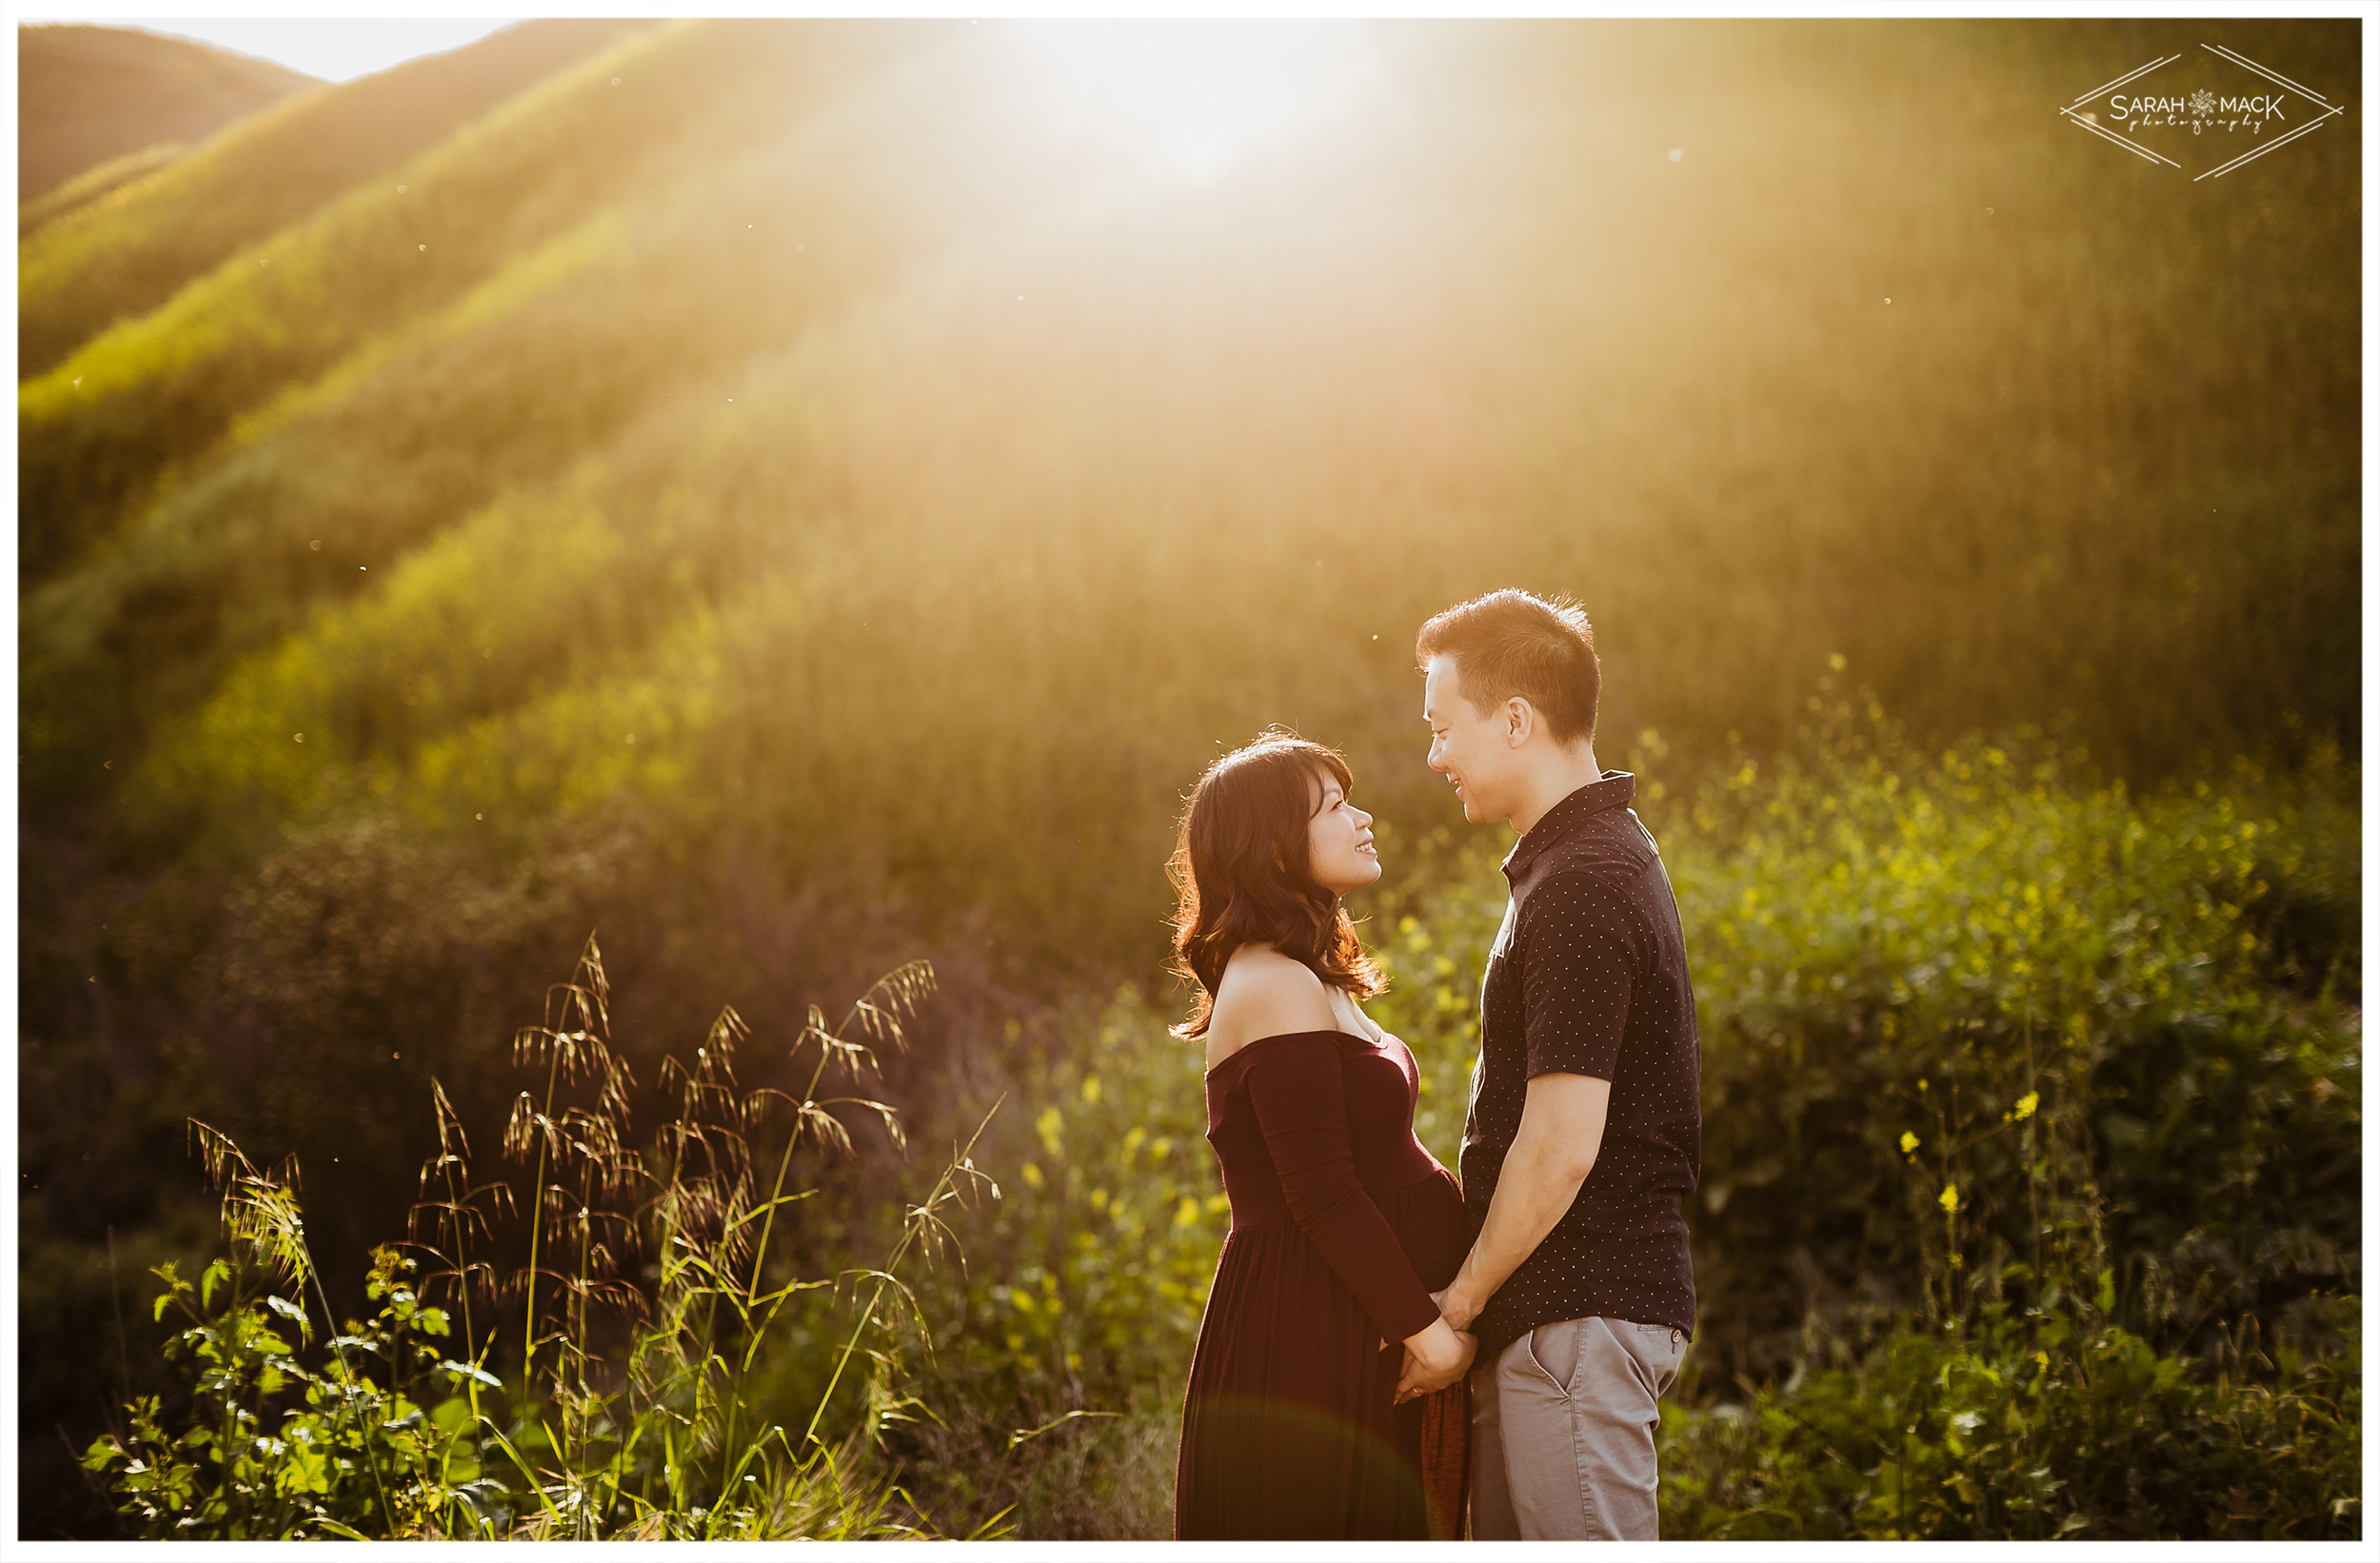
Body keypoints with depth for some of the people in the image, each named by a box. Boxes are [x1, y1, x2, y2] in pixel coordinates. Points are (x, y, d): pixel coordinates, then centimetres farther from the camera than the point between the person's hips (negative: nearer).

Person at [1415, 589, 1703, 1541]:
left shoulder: (1583, 886, -18)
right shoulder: (1607, 857, 16)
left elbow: (1562, 1144, -23)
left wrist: (1460, 1300, -11)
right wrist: (1477, 1296, 19)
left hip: (1579, 1316, -10)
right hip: (1550, 1318, 10)